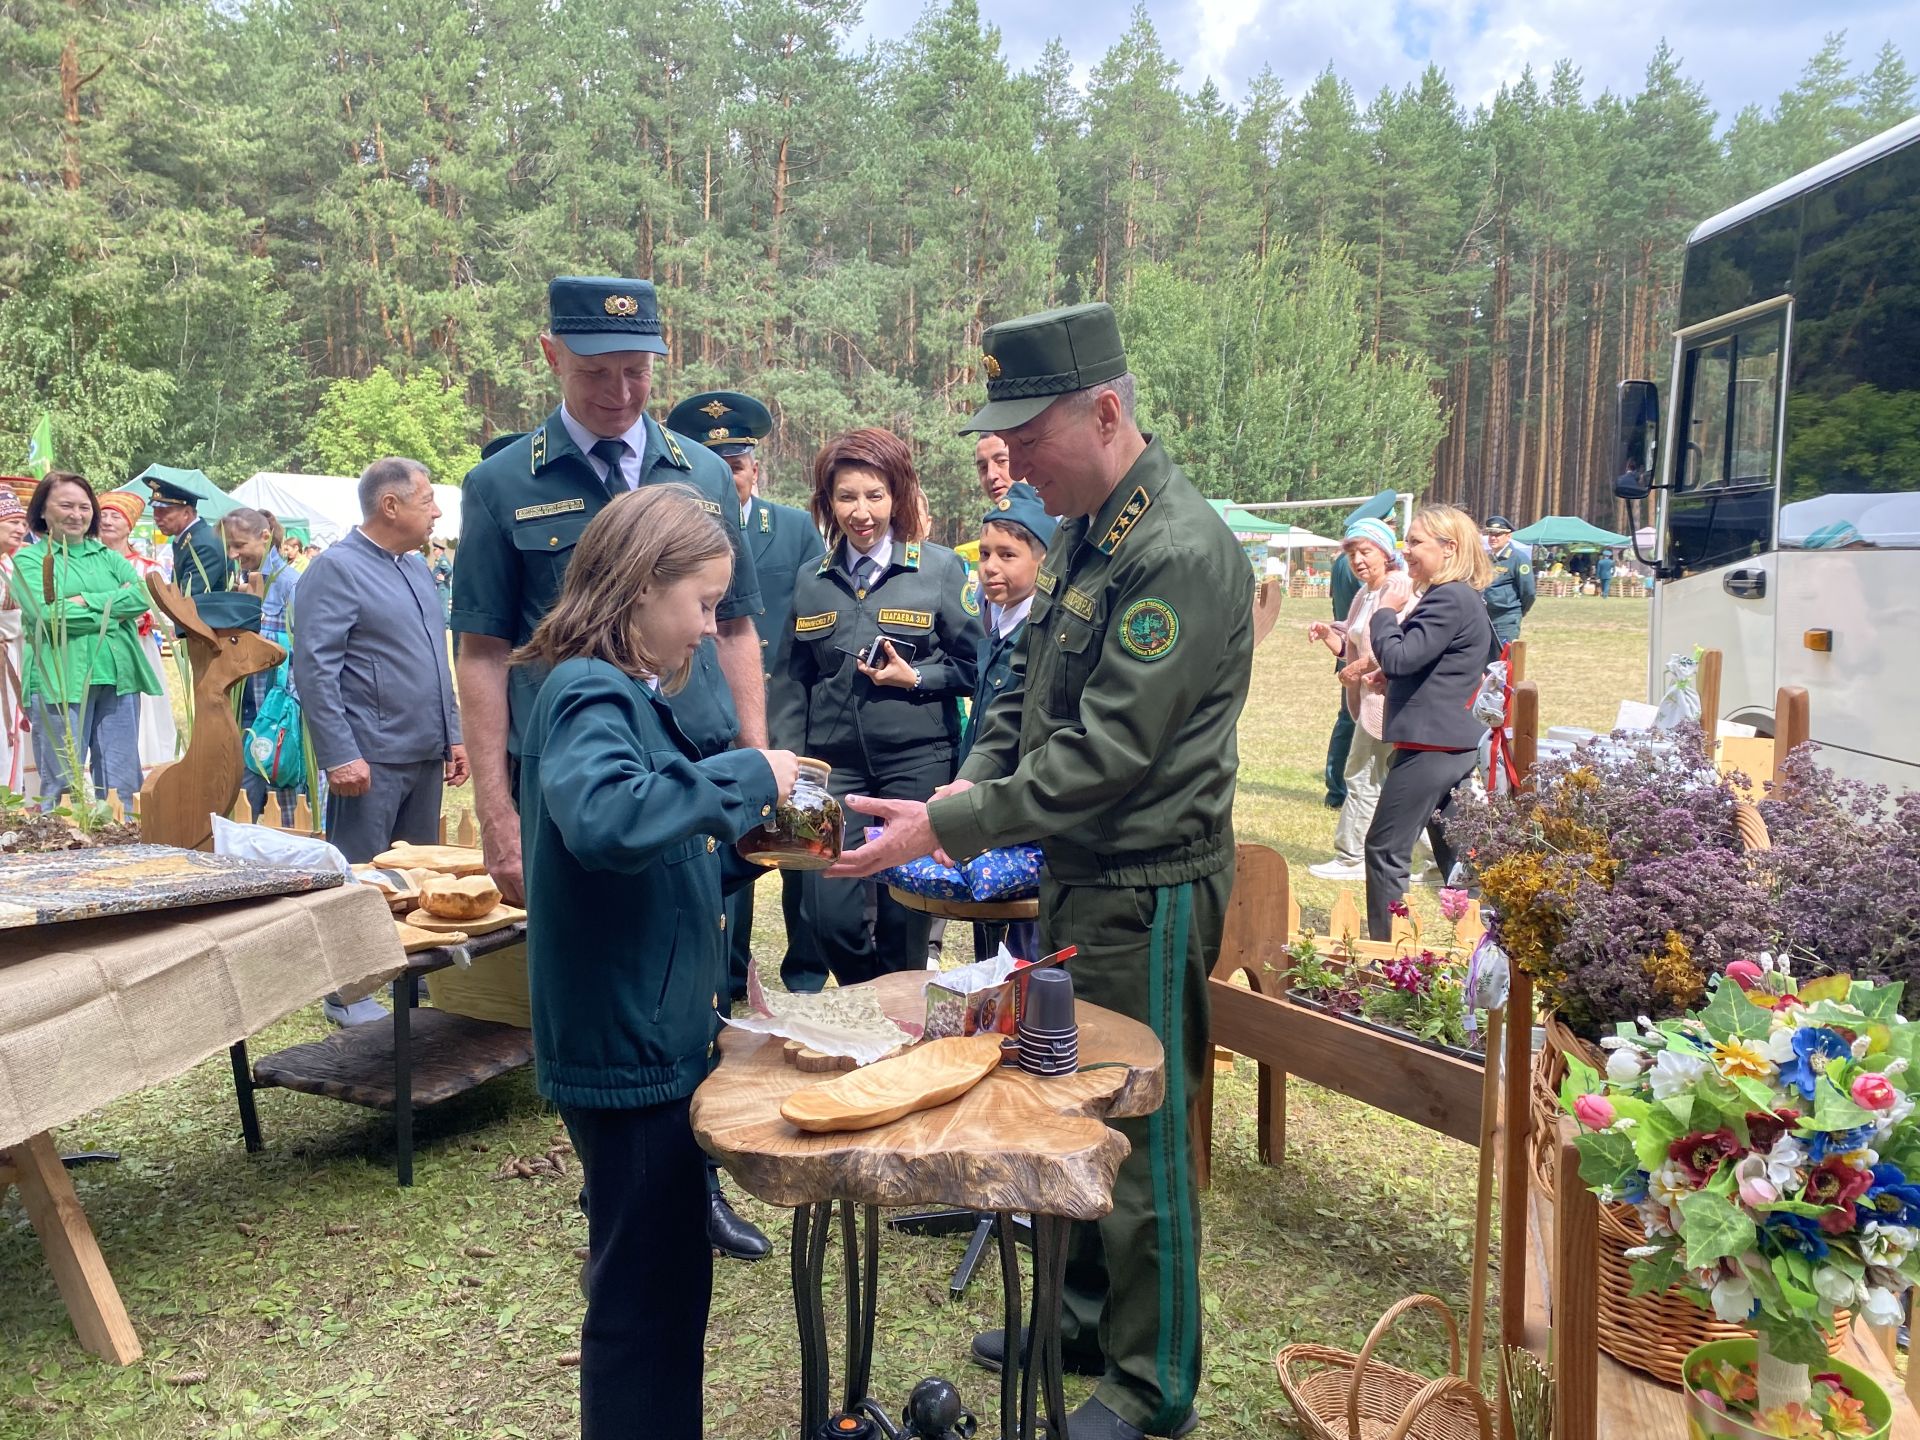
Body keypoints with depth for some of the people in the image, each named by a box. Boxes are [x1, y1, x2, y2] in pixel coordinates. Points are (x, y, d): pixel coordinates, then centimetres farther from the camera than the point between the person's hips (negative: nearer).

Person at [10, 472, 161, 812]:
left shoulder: (109, 557, 17)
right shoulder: (29, 560, 4)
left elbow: (141, 598, -1)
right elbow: (45, 615, -12)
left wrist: (87, 602, -11)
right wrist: (111, 611, -8)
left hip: (118, 679, 4)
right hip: (60, 682, -4)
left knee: (122, 785, 7)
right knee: (63, 786, 0)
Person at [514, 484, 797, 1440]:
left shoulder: (619, 690, 10)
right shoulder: (590, 695, -20)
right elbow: (603, 818, -41)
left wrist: (744, 811, 8)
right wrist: (744, 775, -31)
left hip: (650, 1032, 10)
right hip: (629, 1045, -10)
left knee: (660, 1278, 23)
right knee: (646, 1288, 5)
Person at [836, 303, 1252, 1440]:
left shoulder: (1184, 553, -22)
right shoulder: (1084, 533, 9)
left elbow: (1106, 751, -26)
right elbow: (1033, 685, 17)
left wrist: (947, 828, -24)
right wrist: (975, 779, 0)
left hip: (1148, 894, -9)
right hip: (1077, 877, 9)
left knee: (1142, 1136, 5)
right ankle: (1084, 1314, 42)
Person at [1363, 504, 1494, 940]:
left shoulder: (1450, 599, -17)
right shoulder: (1461, 598, 17)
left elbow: (1398, 658, -22)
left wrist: (1386, 613, -6)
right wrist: (1386, 677, 8)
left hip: (1432, 744, -11)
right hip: (1458, 743, 11)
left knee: (1385, 849, -3)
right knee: (1455, 855, 16)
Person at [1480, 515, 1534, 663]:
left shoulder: (1519, 558, -11)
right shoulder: (1485, 557, 10)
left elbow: (1528, 592, -10)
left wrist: (1519, 613, 2)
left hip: (1506, 622, -7)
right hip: (1484, 619, 7)